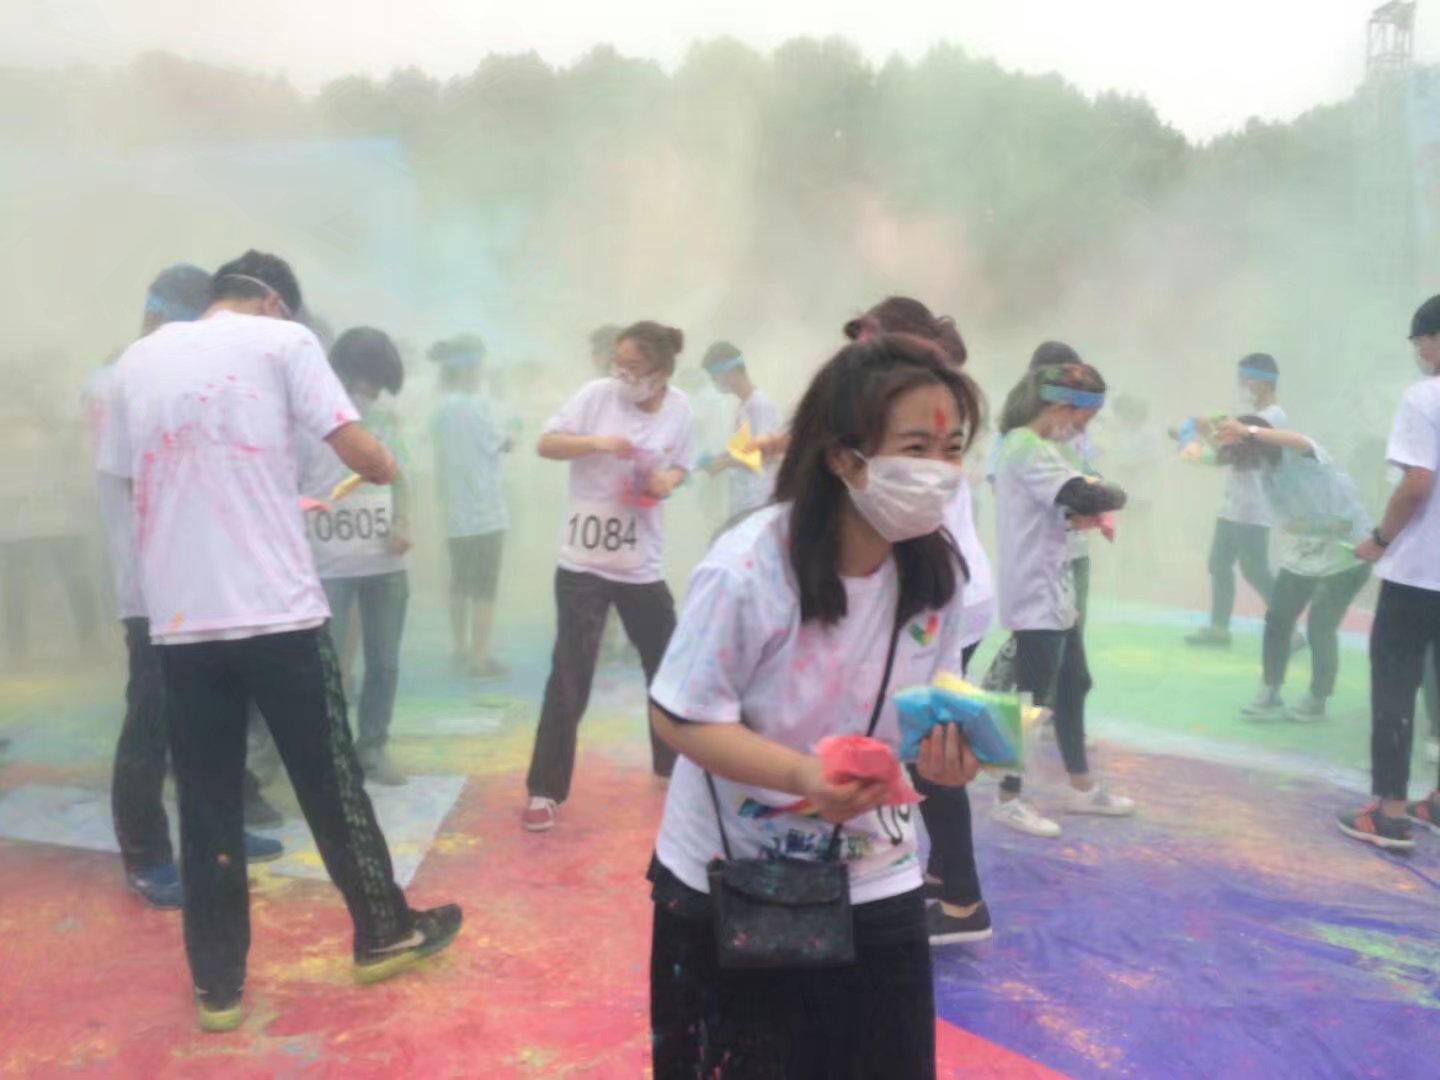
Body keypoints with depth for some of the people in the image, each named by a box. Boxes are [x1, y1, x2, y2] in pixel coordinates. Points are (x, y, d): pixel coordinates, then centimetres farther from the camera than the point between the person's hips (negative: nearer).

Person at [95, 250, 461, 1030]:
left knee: (205, 801, 11)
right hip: (276, 609, -4)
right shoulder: (281, 341, 0)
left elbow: (129, 479, 17)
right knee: (329, 780, 10)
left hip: (177, 617, 4)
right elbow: (361, 454, -7)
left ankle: (217, 985, 20)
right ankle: (384, 933, 25)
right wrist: (386, 469, 16)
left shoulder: (138, 359, 13)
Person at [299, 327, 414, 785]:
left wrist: (402, 525, -5)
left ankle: (372, 747, 25)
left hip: (385, 564, 5)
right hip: (327, 568, -4)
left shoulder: (386, 417, 6)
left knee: (385, 662, 11)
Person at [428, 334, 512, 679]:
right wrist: (508, 436, 13)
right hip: (484, 508, -7)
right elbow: (502, 444, -6)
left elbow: (441, 458, 10)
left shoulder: (442, 408, 7)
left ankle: (460, 651, 22)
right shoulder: (477, 404, -14)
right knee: (484, 586, -2)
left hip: (456, 510, 7)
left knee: (461, 583, 14)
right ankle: (480, 658, 0)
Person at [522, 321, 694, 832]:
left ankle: (672, 764, 37)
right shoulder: (596, 394, -8)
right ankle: (545, 791, 7)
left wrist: (667, 481, -11)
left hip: (643, 564, 3)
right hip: (583, 562, -3)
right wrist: (596, 442, -24)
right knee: (569, 678, -4)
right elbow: (546, 444, -8)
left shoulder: (679, 408, -1)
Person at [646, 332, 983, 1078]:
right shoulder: (748, 568, -26)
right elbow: (678, 716, -19)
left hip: (875, 884, 5)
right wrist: (804, 775, -33)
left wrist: (945, 746, -22)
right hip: (727, 886, -4)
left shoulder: (938, 571, -9)